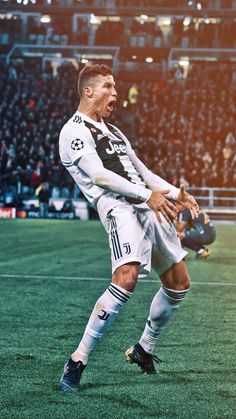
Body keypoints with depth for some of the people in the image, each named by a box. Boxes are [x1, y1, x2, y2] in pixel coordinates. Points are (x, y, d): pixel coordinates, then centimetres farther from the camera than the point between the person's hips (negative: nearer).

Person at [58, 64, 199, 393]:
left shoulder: (113, 131, 27)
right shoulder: (74, 131, -2)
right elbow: (98, 174, -16)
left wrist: (176, 194, 15)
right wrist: (148, 194, -26)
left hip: (147, 207, 9)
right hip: (119, 208, -9)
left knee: (179, 284, 11)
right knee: (127, 279, -29)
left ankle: (143, 350, 29)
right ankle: (77, 362, -22)